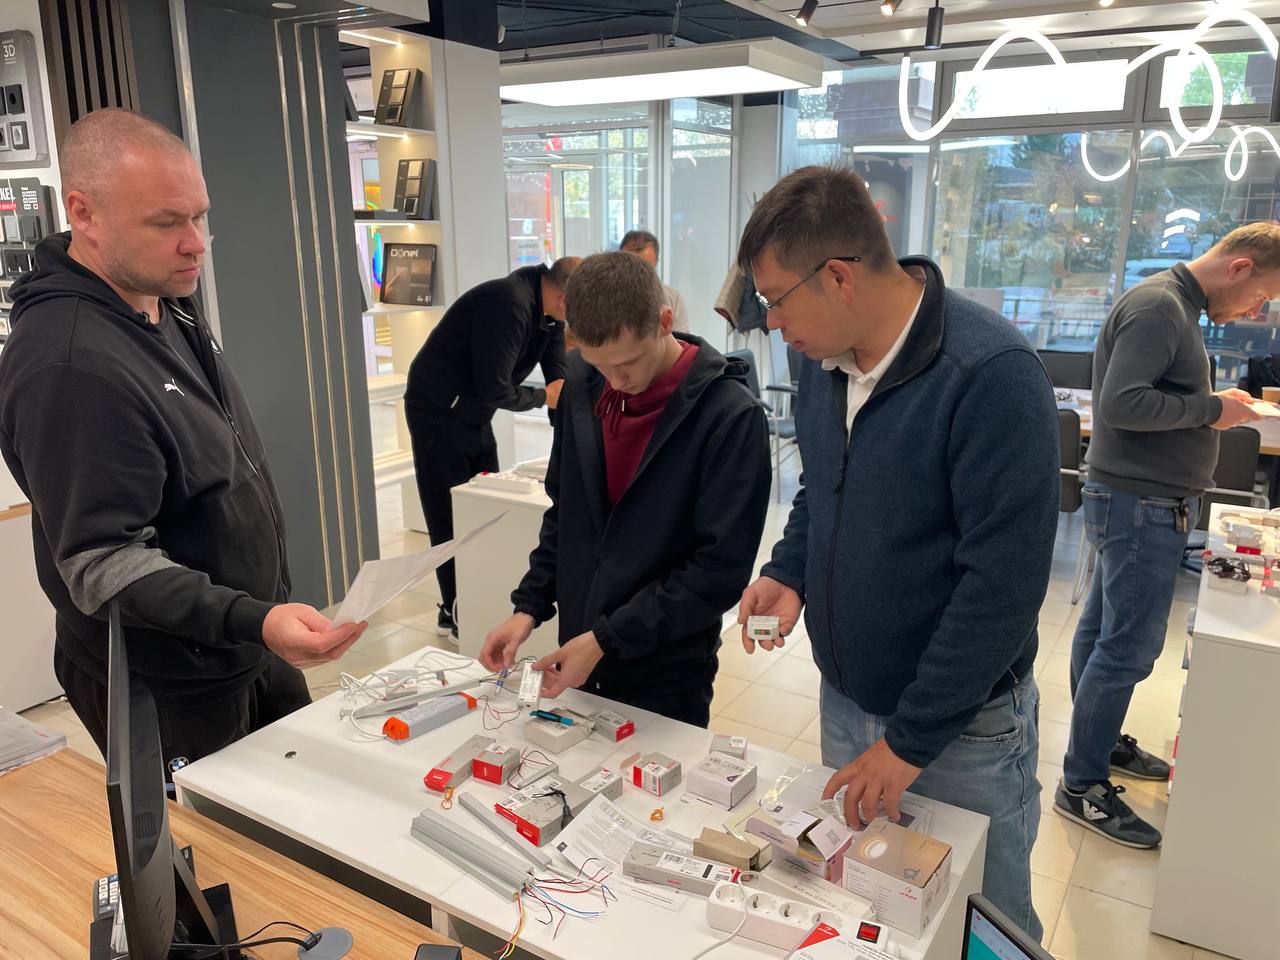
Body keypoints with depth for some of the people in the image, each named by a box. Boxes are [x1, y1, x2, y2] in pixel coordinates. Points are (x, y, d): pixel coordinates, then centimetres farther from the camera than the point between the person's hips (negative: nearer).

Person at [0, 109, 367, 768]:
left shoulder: (167, 305, 3)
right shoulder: (68, 367, -28)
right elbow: (104, 564, -27)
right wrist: (255, 620, -38)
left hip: (252, 650, 9)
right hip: (168, 696, -8)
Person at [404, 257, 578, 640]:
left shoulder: (548, 311, 0)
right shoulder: (510, 304, -29)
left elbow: (561, 381, 0)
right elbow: (494, 389, -30)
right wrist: (542, 397, -13)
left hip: (475, 414, 9)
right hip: (438, 412, -9)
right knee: (450, 519, 0)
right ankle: (454, 615, 12)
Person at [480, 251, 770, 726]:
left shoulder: (731, 416, -19)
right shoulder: (582, 383, -2)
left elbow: (722, 568, -19)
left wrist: (607, 640, -20)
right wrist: (530, 606, -1)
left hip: (667, 676, -5)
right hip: (579, 655, 5)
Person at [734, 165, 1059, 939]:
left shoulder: (992, 375, -25)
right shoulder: (827, 359, -2)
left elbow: (1004, 580, -24)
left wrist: (913, 739, -19)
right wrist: (790, 572, -4)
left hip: (963, 728, -6)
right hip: (844, 698, 6)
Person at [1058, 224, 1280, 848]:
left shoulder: (1174, 306, 15)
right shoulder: (1158, 306, -17)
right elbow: (1121, 404, -26)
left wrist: (1212, 405, 4)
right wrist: (1212, 408, -16)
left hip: (1144, 501, 10)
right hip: (1141, 504, -10)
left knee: (1103, 630, 18)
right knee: (1129, 648, -4)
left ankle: (1101, 743, 33)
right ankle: (1082, 786, 7)